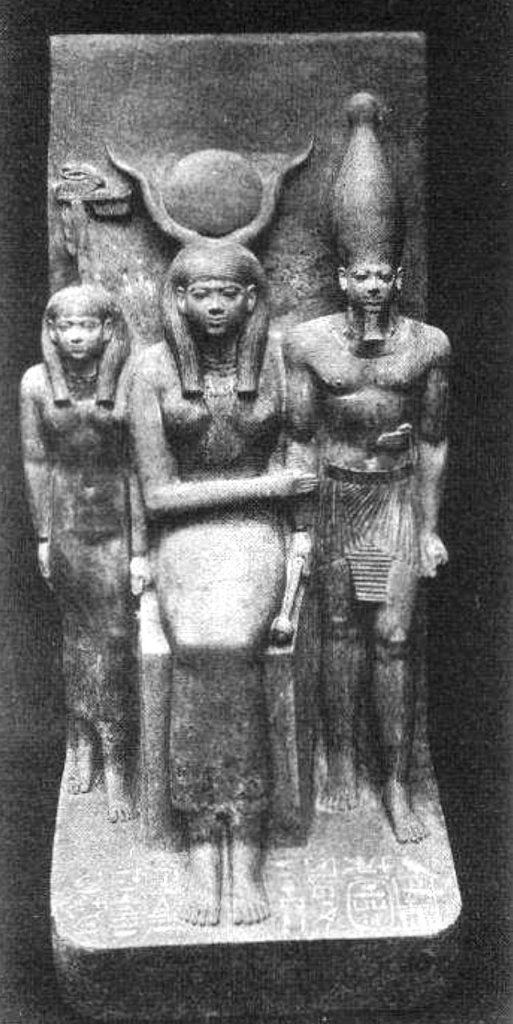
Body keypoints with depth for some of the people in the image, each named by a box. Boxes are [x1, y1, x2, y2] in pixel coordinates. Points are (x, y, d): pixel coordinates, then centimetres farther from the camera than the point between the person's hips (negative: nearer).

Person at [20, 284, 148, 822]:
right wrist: (42, 535, 4)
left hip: (116, 519, -2)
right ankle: (81, 741, 29)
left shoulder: (127, 382, -8)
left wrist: (139, 548, -7)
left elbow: (136, 468, -6)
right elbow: (35, 463, 5)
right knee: (78, 632, 12)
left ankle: (115, 763, 9)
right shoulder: (36, 382, -1)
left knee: (115, 639, -1)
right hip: (65, 519, 2)